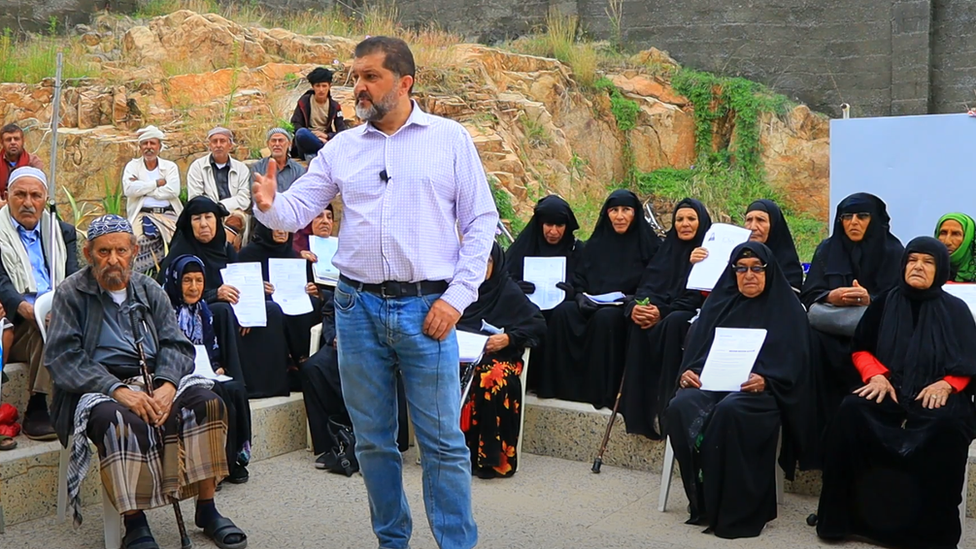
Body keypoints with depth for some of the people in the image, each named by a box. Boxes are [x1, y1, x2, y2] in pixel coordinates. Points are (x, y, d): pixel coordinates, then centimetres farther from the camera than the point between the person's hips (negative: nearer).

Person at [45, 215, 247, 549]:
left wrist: (167, 384, -16)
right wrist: (117, 390, -21)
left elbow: (175, 344, 7)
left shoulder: (149, 290, 15)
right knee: (121, 420, -37)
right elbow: (62, 357, -8)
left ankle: (207, 510, -12)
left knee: (207, 402, -21)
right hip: (98, 388, -4)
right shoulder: (72, 293, 3)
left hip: (154, 381, 4)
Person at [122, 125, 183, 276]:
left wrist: (142, 188, -2)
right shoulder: (132, 166, 16)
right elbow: (129, 189, -4)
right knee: (141, 240, -33)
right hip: (142, 215, -1)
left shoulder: (170, 166, 16)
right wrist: (157, 183, 0)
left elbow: (173, 191, -3)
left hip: (168, 214, 1)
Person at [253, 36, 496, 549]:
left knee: (443, 440, -1)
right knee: (372, 440, 12)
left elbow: (481, 222, 0)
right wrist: (269, 205, -18)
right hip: (358, 307, 3)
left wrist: (457, 297, -8)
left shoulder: (450, 138, 2)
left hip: (426, 308, -3)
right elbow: (297, 212, 6)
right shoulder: (340, 148, 9)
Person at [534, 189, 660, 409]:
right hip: (590, 305, 4)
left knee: (605, 318, -37)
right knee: (561, 312, -26)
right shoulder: (596, 242, 17)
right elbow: (578, 277, 15)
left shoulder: (648, 244, 5)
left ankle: (602, 392, -30)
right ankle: (560, 385, -23)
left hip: (625, 309, -4)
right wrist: (581, 296, -6)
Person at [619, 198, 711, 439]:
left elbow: (701, 296, -10)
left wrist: (664, 311, -22)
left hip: (695, 318, -4)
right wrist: (637, 305, -17)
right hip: (665, 313, 4)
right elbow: (649, 284, 7)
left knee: (673, 322, -37)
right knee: (639, 325, -28)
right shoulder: (668, 248, 18)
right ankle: (639, 407, -30)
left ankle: (666, 407, -35)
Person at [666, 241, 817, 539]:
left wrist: (765, 380, -20)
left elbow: (792, 362, 0)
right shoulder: (719, 302, 19)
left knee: (729, 411, -38)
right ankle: (701, 502, -22)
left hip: (761, 390, -4)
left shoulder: (787, 307, 9)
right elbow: (696, 347, 15)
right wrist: (687, 372, -7)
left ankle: (733, 508, -29)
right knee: (681, 407, -30)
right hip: (711, 381, 4)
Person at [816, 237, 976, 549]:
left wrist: (946, 384, -14)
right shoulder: (884, 304, 13)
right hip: (890, 390, 2)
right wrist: (876, 375, -7)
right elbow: (861, 349, 14)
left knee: (946, 426, -37)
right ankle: (840, 516, -22)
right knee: (851, 411, -31)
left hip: (937, 395, -1)